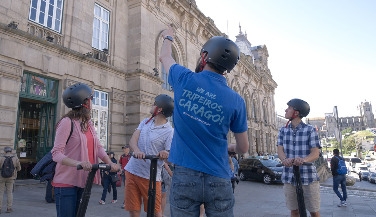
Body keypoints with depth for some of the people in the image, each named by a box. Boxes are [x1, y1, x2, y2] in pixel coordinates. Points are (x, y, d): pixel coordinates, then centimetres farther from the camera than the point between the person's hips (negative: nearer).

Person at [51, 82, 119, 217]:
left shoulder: (88, 123, 10)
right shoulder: (67, 122, -14)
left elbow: (98, 147, 2)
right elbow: (56, 153, -19)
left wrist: (110, 163, -13)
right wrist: (77, 163, -35)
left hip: (82, 181, 8)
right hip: (66, 182, -7)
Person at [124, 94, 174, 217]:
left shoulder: (169, 131, -13)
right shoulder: (145, 122, 6)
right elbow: (133, 140, -4)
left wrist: (165, 154, -41)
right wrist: (136, 150, -27)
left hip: (150, 175, -5)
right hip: (132, 170, 5)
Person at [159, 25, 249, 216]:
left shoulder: (185, 80, -7)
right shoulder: (236, 100, -6)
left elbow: (164, 57, 16)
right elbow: (243, 148, 4)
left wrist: (168, 37, 36)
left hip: (184, 175, 0)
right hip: (218, 179, 1)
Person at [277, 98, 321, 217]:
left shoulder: (310, 130, -5)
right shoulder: (283, 130, 6)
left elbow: (315, 153, -11)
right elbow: (280, 150, -4)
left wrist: (304, 159, -34)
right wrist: (285, 159, -28)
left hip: (308, 177, -3)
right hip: (289, 178, 3)